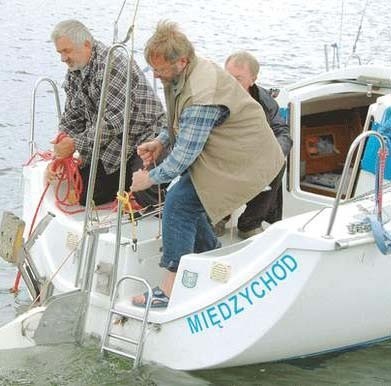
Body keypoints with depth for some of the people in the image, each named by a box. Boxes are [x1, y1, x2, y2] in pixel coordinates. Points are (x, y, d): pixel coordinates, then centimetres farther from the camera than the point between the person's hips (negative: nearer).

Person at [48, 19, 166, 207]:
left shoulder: (111, 64, -23)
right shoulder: (73, 74, 6)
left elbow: (116, 119, -29)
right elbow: (71, 117, 10)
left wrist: (76, 143, -26)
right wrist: (58, 154, -7)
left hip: (144, 137, -9)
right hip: (110, 146, 9)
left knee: (143, 194, -27)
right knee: (85, 196, 2)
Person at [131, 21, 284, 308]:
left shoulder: (201, 95, -29)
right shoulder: (183, 75, 3)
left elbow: (185, 154, -24)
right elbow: (185, 124, 21)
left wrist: (150, 178, -10)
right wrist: (161, 141, 5)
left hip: (244, 162, -10)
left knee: (179, 202, -15)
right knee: (186, 201, 10)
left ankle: (171, 290, -15)